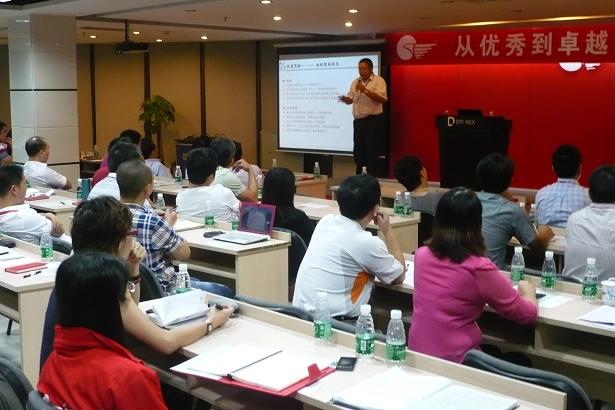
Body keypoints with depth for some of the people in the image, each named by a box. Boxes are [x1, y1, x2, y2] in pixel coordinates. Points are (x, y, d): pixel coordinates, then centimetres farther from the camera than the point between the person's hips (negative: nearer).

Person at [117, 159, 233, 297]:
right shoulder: (150, 221, -29)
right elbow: (184, 253, -14)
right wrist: (169, 224, -1)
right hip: (160, 291, -8)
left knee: (194, 280, 32)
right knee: (225, 292, 8)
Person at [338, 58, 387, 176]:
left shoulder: (379, 81, -5)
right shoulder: (355, 82, 13)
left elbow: (382, 99, -19)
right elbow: (350, 100, 13)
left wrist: (365, 90, -22)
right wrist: (344, 99, -11)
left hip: (374, 121, -6)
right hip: (358, 121, 6)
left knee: (373, 153, -4)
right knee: (358, 152, 11)